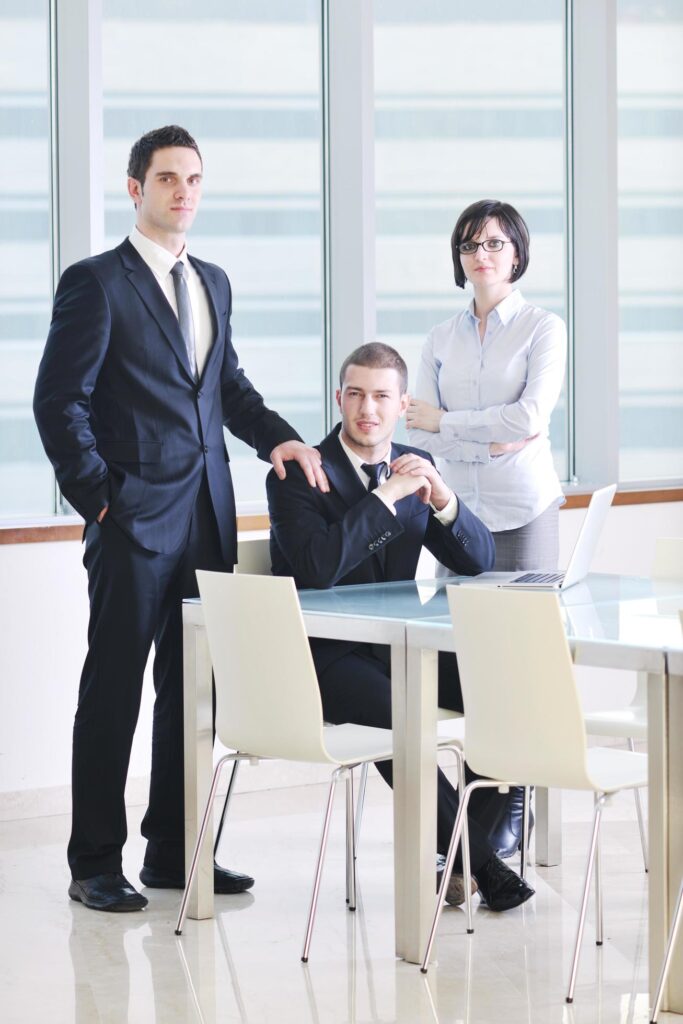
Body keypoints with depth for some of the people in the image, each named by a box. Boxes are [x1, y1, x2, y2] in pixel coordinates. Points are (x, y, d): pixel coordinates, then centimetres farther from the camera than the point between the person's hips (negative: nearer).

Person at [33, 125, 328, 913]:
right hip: (134, 523, -7)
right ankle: (95, 863, 8)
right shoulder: (96, 283, -7)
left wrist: (277, 436, 5)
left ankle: (174, 850, 21)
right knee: (112, 692, 0)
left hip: (207, 519, 7)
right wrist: (98, 497, -12)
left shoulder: (213, 283, 15)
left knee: (193, 688, 11)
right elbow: (58, 401, -9)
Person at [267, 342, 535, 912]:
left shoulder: (416, 466, 9)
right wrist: (386, 496, -25)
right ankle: (476, 857, -21)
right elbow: (318, 569, -26)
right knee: (395, 713, -34)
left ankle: (483, 841, -8)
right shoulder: (297, 476, -9)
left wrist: (443, 500, -15)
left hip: (397, 646, 6)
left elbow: (478, 561, 4)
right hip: (323, 655, -6)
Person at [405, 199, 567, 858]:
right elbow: (419, 432, 3)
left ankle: (515, 803, 1)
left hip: (524, 507, -3)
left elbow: (531, 415, -13)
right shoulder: (441, 339, 12)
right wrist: (492, 440, -12)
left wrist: (446, 422, -8)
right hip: (459, 507, 3)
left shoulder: (543, 329, 1)